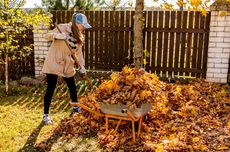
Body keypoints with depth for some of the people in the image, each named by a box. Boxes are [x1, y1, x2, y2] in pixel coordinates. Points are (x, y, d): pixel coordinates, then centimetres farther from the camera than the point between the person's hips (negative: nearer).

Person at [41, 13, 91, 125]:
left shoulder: (79, 36, 6)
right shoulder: (62, 28, -12)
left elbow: (78, 52, 7)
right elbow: (47, 36, -13)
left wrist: (82, 66, -4)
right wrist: (56, 35, -34)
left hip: (67, 65, 6)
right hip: (53, 62, -6)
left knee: (72, 87, 15)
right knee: (50, 89, -5)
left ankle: (76, 106, 39)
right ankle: (46, 115, 6)